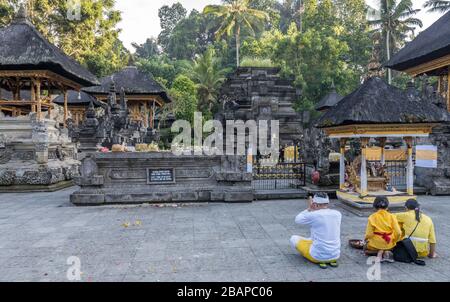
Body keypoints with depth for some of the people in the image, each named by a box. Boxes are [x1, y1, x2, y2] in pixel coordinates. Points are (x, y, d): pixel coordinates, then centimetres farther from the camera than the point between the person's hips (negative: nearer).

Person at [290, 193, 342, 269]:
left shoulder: (313, 215, -18)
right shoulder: (338, 214, -3)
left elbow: (297, 220, 0)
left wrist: (309, 209, 7)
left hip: (317, 256, -7)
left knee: (294, 239, 12)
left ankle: (320, 260, 1)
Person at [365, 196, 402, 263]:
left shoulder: (372, 217, -11)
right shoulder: (392, 216, -5)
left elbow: (369, 234, -14)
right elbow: (398, 233, -9)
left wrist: (367, 240, 8)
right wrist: (394, 241, 10)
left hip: (375, 245, -3)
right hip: (389, 245, 3)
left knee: (366, 248, 28)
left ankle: (379, 252, -2)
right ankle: (387, 252, 2)